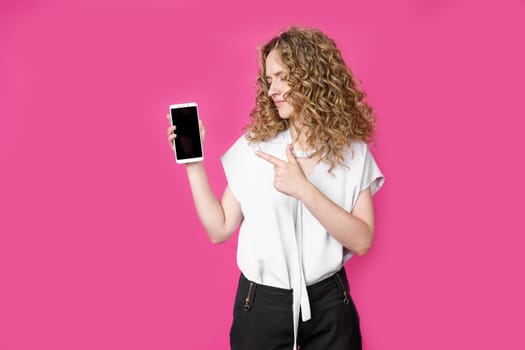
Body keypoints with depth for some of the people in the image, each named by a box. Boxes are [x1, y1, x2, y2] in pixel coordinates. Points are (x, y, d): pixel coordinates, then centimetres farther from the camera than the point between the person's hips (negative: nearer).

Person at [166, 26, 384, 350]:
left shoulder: (352, 152, -4)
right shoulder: (252, 146, -3)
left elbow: (362, 241, -13)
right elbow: (219, 229, -2)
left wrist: (304, 190, -24)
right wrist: (193, 164, -11)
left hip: (327, 304, 0)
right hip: (261, 304, 1)